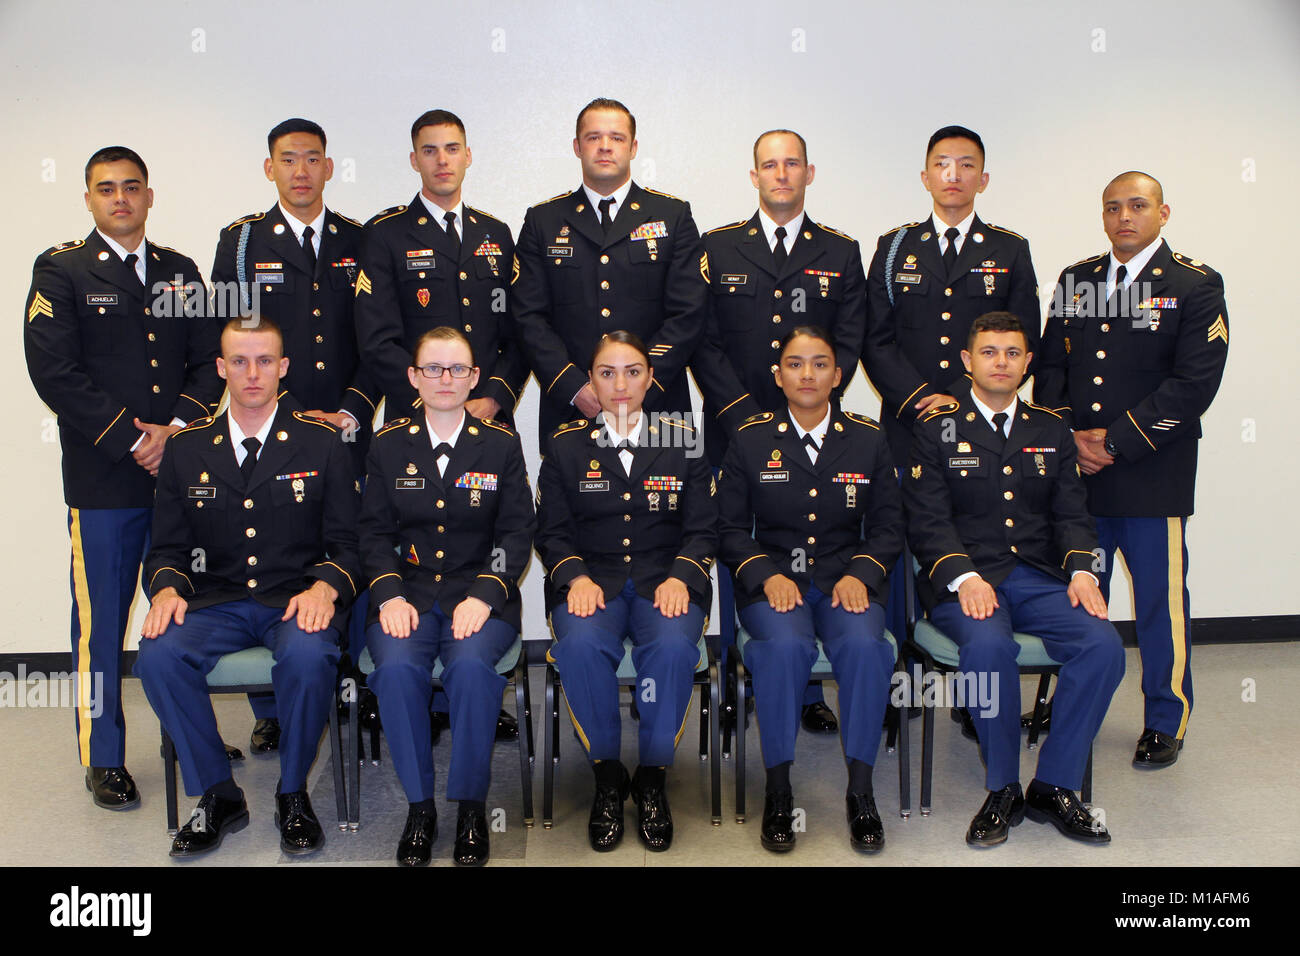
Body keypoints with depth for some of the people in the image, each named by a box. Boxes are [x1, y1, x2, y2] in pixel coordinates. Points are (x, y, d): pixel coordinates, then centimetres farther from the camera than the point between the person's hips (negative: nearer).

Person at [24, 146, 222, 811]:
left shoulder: (181, 273, 14)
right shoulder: (60, 271, 2)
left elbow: (210, 361, 10)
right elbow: (55, 373, -7)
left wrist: (177, 429, -7)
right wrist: (132, 441, -12)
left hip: (182, 465, 4)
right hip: (103, 479, -3)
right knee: (101, 619, 2)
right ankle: (103, 759, 16)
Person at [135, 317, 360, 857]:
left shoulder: (321, 443, 5)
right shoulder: (186, 449, 12)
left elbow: (346, 543, 4)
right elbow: (167, 548, 13)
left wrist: (324, 588, -16)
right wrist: (167, 590, -9)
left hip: (296, 601, -2)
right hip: (216, 603, 3)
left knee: (308, 656, -36)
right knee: (157, 657, -27)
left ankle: (293, 794, -9)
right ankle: (219, 796, -6)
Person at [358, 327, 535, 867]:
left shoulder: (501, 445, 8)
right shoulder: (389, 445, 11)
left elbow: (516, 533, 3)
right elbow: (374, 531, 8)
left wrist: (483, 596, -12)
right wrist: (389, 595, -9)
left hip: (479, 593, -1)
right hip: (407, 590, 1)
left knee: (471, 664, -33)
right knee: (396, 666, -30)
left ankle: (471, 805, -15)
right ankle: (419, 805, -13)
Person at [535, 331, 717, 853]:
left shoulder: (683, 440, 9)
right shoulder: (566, 444, 10)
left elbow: (702, 530, 8)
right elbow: (552, 531, 8)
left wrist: (680, 577, -11)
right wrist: (577, 576, -12)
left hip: (665, 579, 0)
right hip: (593, 579, 0)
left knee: (673, 646, -34)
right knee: (582, 644, -34)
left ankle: (652, 778, -12)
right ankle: (607, 774, -11)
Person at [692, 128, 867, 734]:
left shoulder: (840, 254, 12)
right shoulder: (717, 249, 10)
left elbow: (848, 344, 6)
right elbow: (703, 342, 3)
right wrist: (743, 412, -8)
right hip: (734, 431, 0)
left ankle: (805, 691, 12)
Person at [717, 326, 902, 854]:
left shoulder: (869, 439, 8)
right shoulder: (749, 439, 5)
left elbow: (887, 528, 10)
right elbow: (732, 528, 7)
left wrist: (860, 574, -9)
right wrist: (767, 575, -11)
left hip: (847, 578, 1)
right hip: (773, 579, -1)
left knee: (864, 644, -32)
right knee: (785, 645, -34)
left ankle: (860, 789, -16)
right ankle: (778, 787, -16)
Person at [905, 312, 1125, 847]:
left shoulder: (1050, 431, 19)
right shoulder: (937, 429, 6)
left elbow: (1071, 514, 13)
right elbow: (928, 521, -3)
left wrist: (1081, 570, -7)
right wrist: (964, 577, -20)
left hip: (1039, 577, 4)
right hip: (964, 578, -3)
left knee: (1103, 643, -25)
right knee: (988, 643, -35)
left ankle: (1053, 787, -9)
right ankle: (1002, 789, -13)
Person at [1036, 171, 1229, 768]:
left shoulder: (1195, 286, -3)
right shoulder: (1076, 280, 12)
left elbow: (1195, 383, -11)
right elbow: (1050, 366, 11)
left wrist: (1115, 440, -15)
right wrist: (1069, 435, -5)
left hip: (1153, 477, -4)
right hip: (1076, 472, 4)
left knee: (1160, 602, 5)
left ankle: (1167, 722, 22)